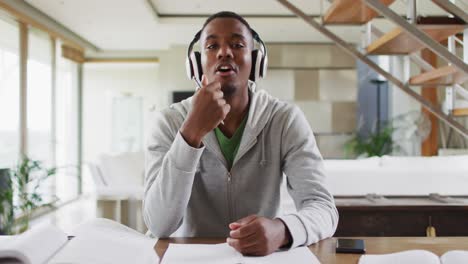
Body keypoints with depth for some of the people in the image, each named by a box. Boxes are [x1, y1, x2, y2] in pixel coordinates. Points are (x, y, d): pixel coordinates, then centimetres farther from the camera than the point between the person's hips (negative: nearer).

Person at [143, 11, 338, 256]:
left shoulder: (286, 119, -7)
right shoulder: (169, 123, -8)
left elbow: (323, 209, -14)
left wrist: (282, 229, -35)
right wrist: (192, 132, -28)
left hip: (263, 255, 1)